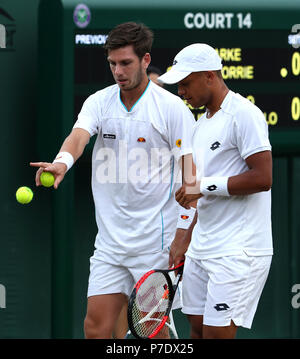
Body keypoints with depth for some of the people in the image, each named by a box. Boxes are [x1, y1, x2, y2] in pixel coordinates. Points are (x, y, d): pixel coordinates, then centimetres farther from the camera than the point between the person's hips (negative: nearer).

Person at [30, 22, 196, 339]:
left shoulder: (173, 108, -6)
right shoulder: (99, 102, 5)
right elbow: (79, 135, -14)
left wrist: (183, 236, -13)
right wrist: (63, 161, -38)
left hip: (156, 241, -4)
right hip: (110, 240, 4)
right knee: (96, 327, 2)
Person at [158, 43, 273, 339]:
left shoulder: (243, 114, -11)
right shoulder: (202, 124, 18)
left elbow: (262, 178, -19)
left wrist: (203, 186, -16)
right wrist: (186, 242, 18)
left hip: (238, 251, -9)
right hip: (202, 249, 9)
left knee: (216, 333, -12)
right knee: (197, 327, 7)